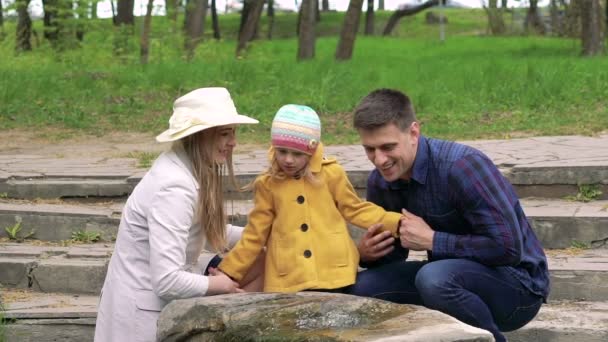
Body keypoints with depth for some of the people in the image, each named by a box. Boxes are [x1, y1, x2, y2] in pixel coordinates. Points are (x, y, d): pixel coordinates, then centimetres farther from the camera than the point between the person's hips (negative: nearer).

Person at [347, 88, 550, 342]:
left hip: (516, 285, -7)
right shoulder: (379, 182, -1)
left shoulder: (462, 166, -24)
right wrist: (366, 253, -10)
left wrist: (432, 240, -23)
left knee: (435, 278, -35)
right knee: (364, 287, -7)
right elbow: (393, 252, 13)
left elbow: (508, 247, -27)